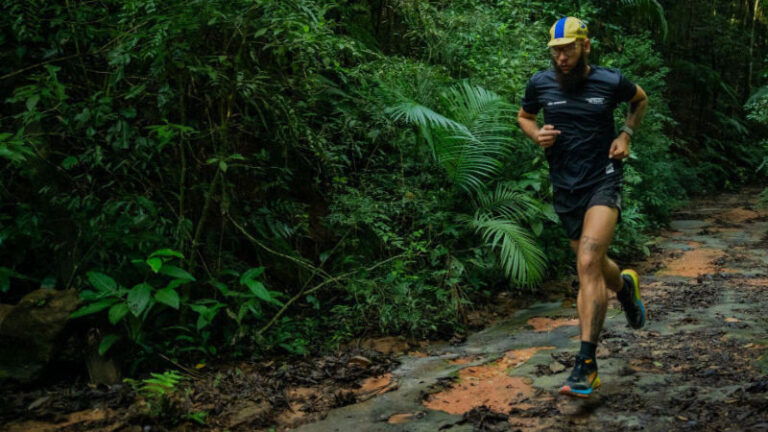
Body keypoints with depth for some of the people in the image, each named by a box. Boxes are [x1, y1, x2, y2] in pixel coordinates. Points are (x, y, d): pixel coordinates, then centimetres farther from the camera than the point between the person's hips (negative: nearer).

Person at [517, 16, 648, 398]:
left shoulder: (610, 81, -5)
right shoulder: (540, 84, -1)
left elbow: (640, 100, 17)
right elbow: (523, 116, 18)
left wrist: (626, 135, 1)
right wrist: (537, 134, -5)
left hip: (603, 181, -4)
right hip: (565, 188, 4)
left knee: (588, 263, -22)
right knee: (591, 268, 16)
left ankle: (586, 363, -19)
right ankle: (625, 286, 55)